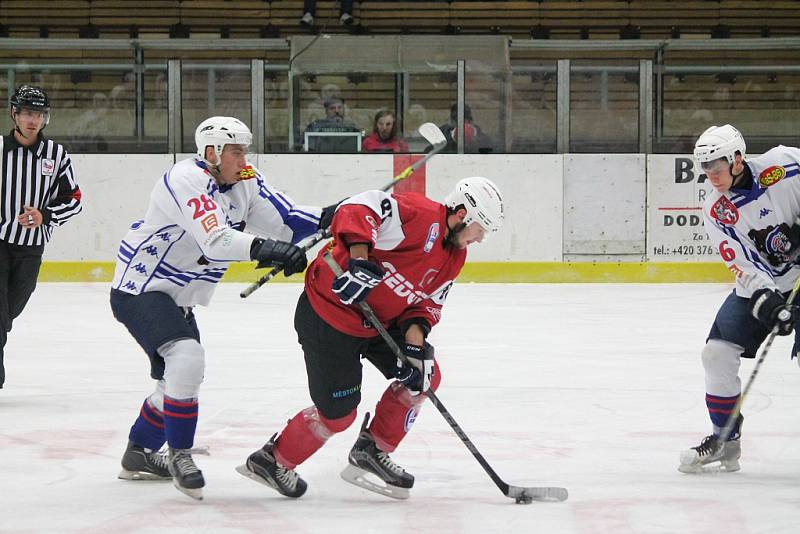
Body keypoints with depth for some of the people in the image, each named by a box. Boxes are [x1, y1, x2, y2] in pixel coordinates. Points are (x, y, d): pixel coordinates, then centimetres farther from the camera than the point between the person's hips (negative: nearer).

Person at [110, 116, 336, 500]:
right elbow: (215, 241, -39)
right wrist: (264, 248, -52)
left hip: (175, 296, 10)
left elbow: (284, 220, -4)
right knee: (185, 357, -28)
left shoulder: (244, 182, 0)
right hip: (140, 289, -10)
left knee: (181, 378, 19)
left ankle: (138, 454, 36)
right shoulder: (188, 180, -26)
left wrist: (328, 217, -21)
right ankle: (180, 454, -15)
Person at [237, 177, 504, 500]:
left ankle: (372, 452, 19)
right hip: (328, 315, -10)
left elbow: (427, 303, 8)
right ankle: (272, 462, 19)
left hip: (379, 321, 10)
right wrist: (359, 259, -46)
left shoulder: (454, 258, 7)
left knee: (426, 376, 5)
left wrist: (416, 340, -10)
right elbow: (358, 208, -35)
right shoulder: (421, 215, -23)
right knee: (338, 412, -4)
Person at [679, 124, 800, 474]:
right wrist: (769, 304, -27)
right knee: (717, 350, -2)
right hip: (763, 283, 5)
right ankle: (725, 440, 12)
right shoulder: (715, 211, -7)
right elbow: (744, 268, -12)